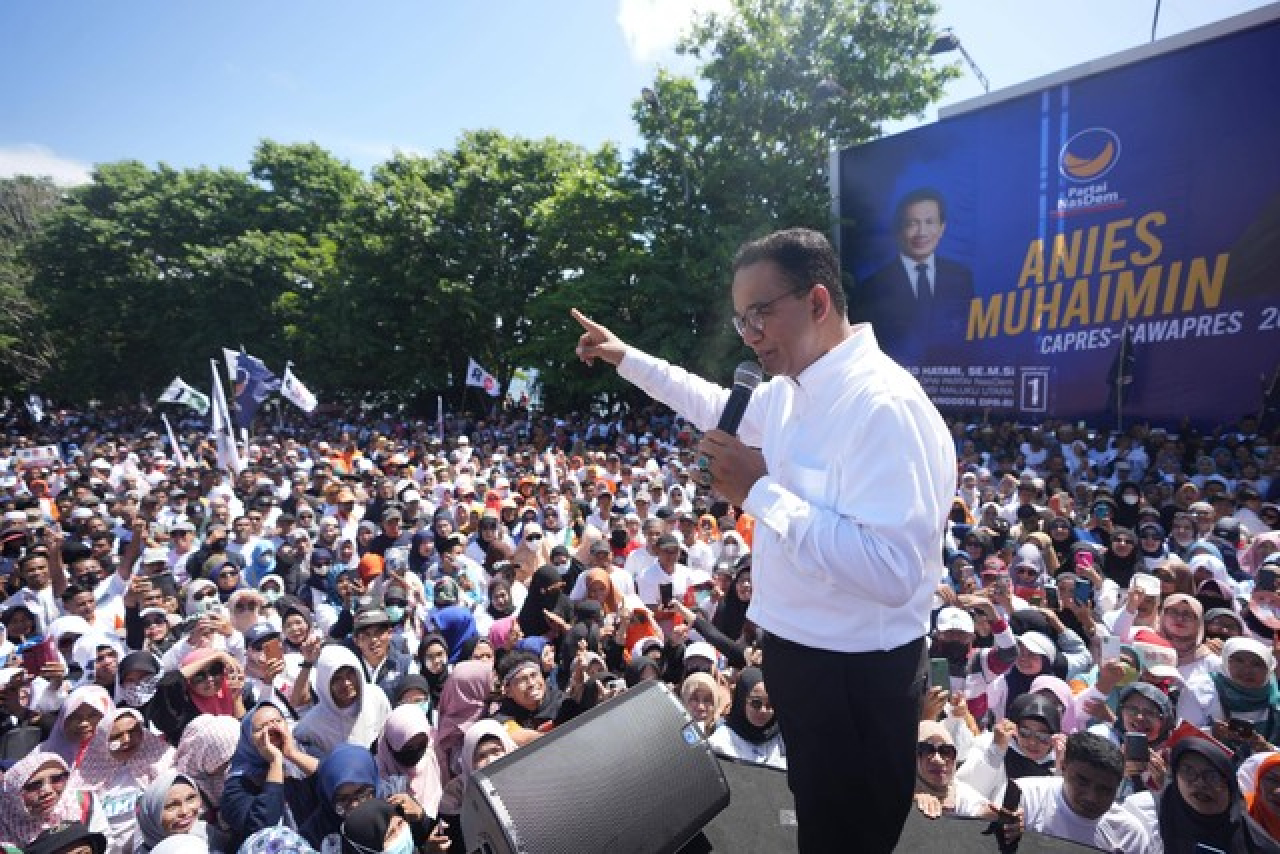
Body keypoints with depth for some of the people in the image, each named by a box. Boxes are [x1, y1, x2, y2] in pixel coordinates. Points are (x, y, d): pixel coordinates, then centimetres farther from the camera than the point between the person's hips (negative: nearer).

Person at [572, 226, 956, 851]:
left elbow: (894, 574, -34)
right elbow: (721, 408, 22)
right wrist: (626, 358, 24)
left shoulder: (883, 407, -27)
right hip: (796, 649, 9)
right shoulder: (789, 391, 2)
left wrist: (759, 491, -30)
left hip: (859, 677, -8)